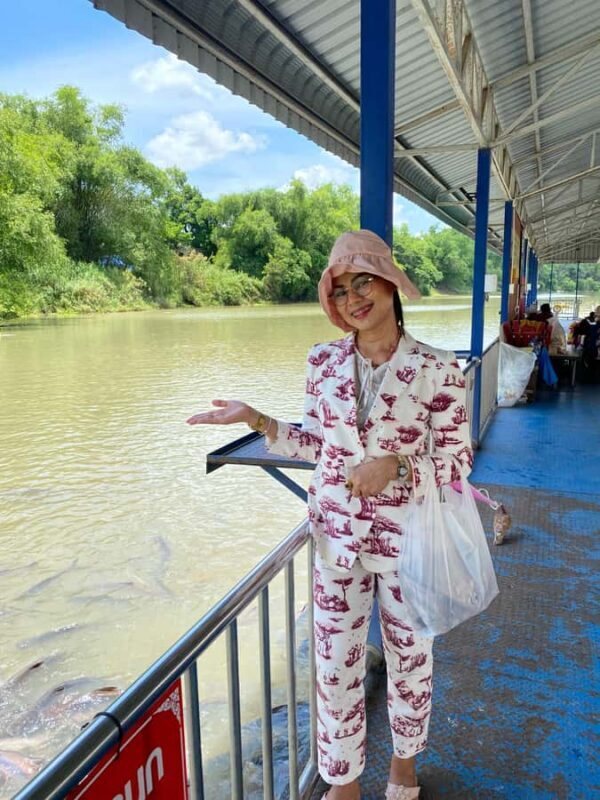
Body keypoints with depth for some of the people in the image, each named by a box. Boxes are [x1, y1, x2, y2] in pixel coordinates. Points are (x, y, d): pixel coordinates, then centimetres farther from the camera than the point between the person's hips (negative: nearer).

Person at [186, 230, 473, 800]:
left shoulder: (437, 369, -13)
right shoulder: (324, 362, -3)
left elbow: (458, 462, -8)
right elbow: (317, 444, 6)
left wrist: (395, 466, -24)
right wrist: (255, 420, -5)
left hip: (405, 539, -1)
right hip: (336, 536, 2)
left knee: (409, 657, 20)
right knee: (335, 664, 13)